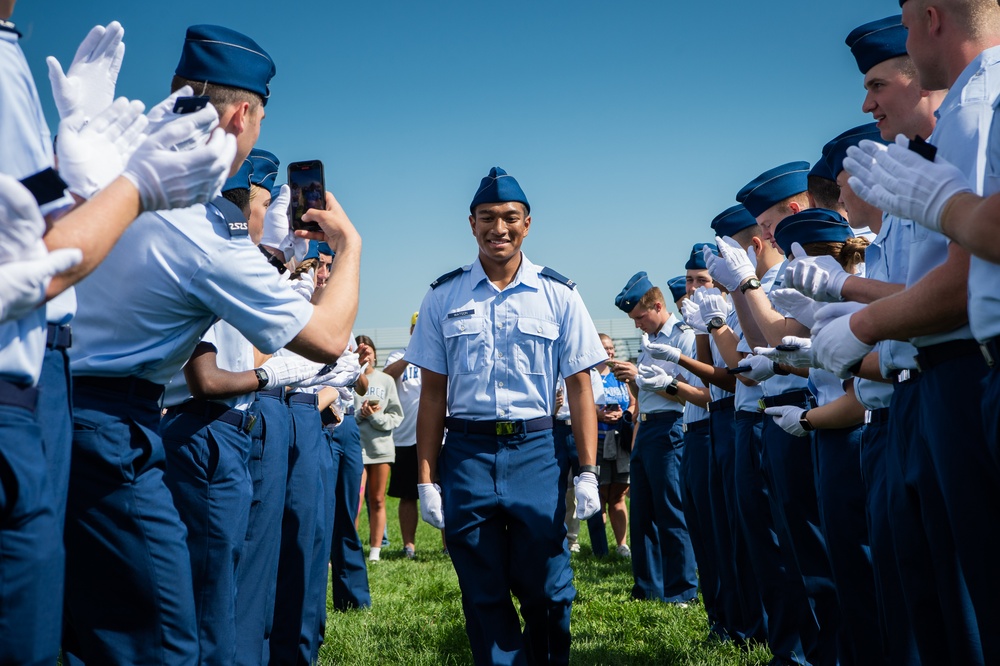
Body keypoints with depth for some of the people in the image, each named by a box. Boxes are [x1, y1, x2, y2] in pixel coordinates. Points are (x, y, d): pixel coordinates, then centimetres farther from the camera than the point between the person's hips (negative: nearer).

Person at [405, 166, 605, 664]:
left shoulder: (558, 296, 3)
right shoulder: (444, 296, 5)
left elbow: (579, 387, 2)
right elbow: (432, 393, 5)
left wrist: (587, 473, -5)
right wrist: (426, 478, 1)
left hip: (535, 454, -1)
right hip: (466, 453, 1)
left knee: (546, 593, 4)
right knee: (483, 595, 8)